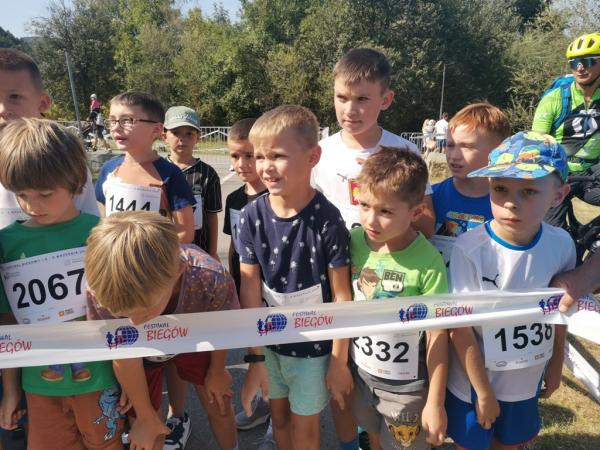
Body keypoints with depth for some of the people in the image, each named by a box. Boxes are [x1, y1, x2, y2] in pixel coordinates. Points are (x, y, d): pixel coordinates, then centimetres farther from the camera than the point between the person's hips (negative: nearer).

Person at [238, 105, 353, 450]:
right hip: (269, 341, 3)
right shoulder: (252, 216, -13)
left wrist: (339, 360, -9)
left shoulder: (326, 219, -22)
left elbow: (341, 294, -15)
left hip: (313, 346, -3)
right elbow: (250, 288, -10)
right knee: (279, 417, 25)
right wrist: (255, 356, -6)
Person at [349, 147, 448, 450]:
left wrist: (435, 402, -10)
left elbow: (437, 336, -17)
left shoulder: (428, 263, -26)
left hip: (406, 386, -4)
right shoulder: (354, 242, -14)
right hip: (360, 372, 4)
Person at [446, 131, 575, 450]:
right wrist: (483, 391, -12)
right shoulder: (469, 249, -28)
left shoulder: (561, 244, -14)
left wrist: (556, 365, 12)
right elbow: (461, 328, -20)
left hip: (527, 379, 4)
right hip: (473, 380, -3)